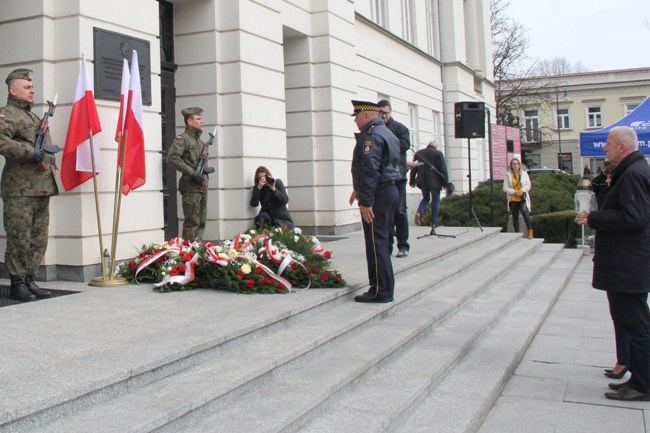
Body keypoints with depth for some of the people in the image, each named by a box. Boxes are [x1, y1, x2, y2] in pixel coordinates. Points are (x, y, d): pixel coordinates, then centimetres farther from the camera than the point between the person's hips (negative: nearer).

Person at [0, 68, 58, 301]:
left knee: (38, 240, 10)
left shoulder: (34, 117, 24)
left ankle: (29, 280, 17)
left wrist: (50, 161, 22)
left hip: (41, 188, 9)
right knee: (19, 239, -4)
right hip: (19, 190, -9)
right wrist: (29, 153, -25)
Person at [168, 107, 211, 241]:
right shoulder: (182, 138, -5)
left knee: (201, 222, 11)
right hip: (191, 186, -8)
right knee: (192, 222, -7)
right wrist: (191, 172, -20)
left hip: (202, 186, 8)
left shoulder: (200, 141, 20)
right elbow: (172, 158, -19)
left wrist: (206, 169, 9)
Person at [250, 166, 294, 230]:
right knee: (262, 217, -31)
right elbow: (254, 204, -17)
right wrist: (259, 188, -24)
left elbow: (285, 200, -13)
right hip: (269, 217, 1)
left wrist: (273, 189, -22)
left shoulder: (277, 182, -4)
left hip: (283, 218, -1)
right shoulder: (257, 188, 0)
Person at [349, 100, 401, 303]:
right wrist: (359, 190, 22)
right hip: (390, 191, 10)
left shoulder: (371, 136, -14)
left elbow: (370, 170, -22)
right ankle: (384, 288, 21)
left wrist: (365, 201, -23)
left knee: (376, 243, -6)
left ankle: (381, 291, -3)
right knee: (382, 241, 14)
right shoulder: (386, 133, 19)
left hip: (378, 195, -10)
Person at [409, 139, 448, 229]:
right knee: (435, 201, 7)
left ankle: (419, 212, -7)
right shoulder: (438, 154, -6)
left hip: (422, 181, 4)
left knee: (425, 198, 20)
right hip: (435, 182, -4)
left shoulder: (418, 153, 6)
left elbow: (414, 168, 8)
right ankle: (434, 222, 5)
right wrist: (446, 183, -2)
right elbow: (443, 169, -8)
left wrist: (412, 181, 14)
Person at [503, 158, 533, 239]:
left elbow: (528, 186, 4)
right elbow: (505, 188, -1)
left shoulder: (524, 174, 9)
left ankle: (530, 232, -13)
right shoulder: (508, 175, 5)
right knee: (515, 216, 5)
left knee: (525, 212, -20)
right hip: (513, 199, 1)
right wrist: (514, 192, -14)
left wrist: (521, 191, -13)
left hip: (523, 198, -1)